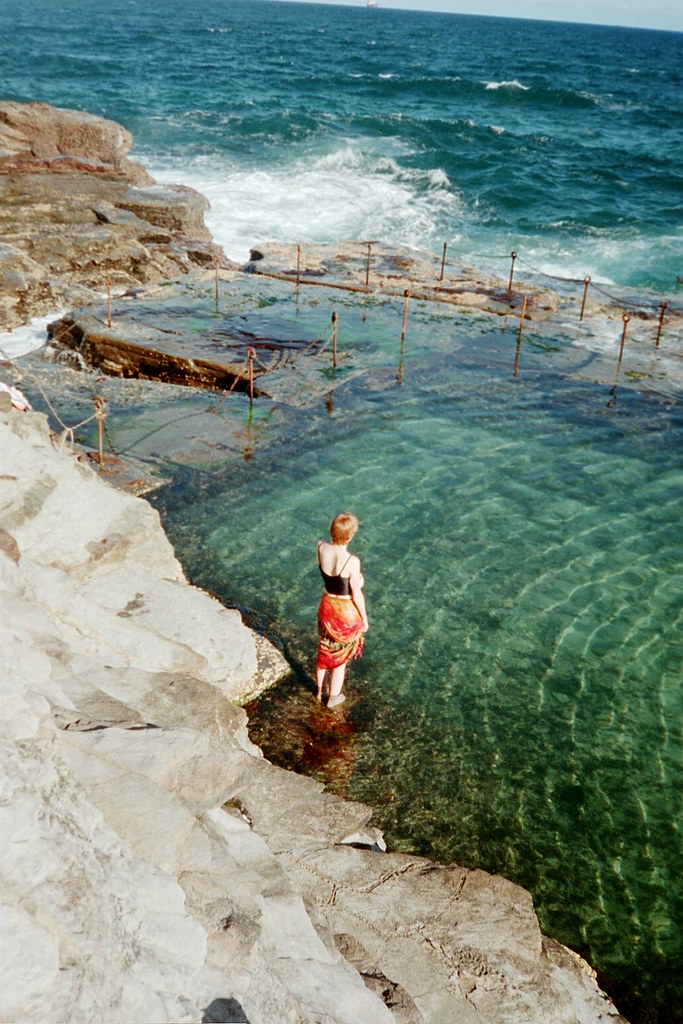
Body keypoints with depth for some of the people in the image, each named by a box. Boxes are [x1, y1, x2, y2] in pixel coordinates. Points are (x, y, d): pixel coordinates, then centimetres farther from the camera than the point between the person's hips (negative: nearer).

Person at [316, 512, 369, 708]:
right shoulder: (352, 561, -31)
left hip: (327, 606, 4)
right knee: (341, 655, 19)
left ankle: (320, 690, 45)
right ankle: (333, 697, 36)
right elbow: (356, 594, -18)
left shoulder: (321, 548, -16)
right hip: (347, 611, -4)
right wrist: (364, 618, -4)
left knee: (324, 649, 27)